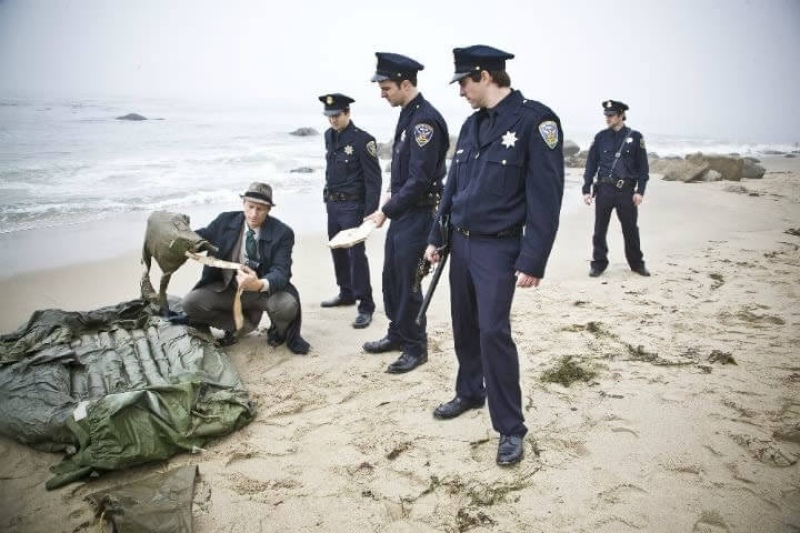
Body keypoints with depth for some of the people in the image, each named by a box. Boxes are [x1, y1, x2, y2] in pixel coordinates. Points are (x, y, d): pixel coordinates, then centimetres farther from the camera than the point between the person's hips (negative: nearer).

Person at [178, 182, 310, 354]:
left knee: (287, 305, -35)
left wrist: (259, 284, -48)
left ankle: (279, 331, 7)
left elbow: (280, 272, -25)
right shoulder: (226, 221, -6)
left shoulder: (282, 233, -15)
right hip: (228, 288, 3)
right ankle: (246, 323, 2)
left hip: (265, 290, -3)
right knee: (191, 302, -19)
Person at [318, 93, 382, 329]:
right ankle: (346, 293, 33)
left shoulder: (363, 139, -15)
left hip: (352, 206, -8)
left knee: (356, 253, -7)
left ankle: (365, 306, 0)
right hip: (333, 204, 8)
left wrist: (370, 212, -19)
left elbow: (373, 179, -15)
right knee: (337, 250, 16)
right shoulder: (329, 135, 8)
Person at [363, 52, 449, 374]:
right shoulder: (407, 115, 10)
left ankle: (416, 347, 15)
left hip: (417, 215, -9)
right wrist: (390, 207, 12)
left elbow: (420, 180, -23)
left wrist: (386, 211, -17)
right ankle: (398, 334, 32)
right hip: (402, 212, 9)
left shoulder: (425, 120, -19)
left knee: (406, 282, 0)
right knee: (391, 277, 16)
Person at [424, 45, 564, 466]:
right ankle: (469, 393, 35)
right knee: (463, 325, 15)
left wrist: (532, 261, -20)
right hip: (461, 242, 7)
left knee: (493, 330, -10)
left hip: (498, 248, -7)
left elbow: (546, 196, -16)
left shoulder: (535, 120, -12)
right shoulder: (472, 125, 10)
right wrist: (436, 238, 16)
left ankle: (511, 428, 4)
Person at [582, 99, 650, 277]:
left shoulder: (635, 137, 2)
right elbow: (591, 164, 6)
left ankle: (637, 263, 22)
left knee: (631, 229, 7)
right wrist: (586, 190, 0)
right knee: (600, 229, 3)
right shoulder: (601, 137, 5)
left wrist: (640, 191, -5)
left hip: (627, 190, -1)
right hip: (604, 189, 1)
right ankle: (599, 263, 15)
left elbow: (643, 166, 2)